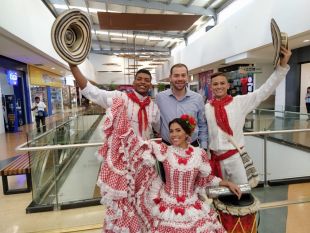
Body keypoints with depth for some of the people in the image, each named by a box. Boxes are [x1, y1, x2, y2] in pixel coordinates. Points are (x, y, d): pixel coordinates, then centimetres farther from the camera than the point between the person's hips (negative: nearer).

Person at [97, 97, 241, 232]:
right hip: (167, 207, -1)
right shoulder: (164, 151, -11)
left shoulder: (200, 154, -6)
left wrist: (227, 183, 7)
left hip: (192, 208, 1)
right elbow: (140, 145, -18)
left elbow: (207, 178, 9)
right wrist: (121, 117, -20)